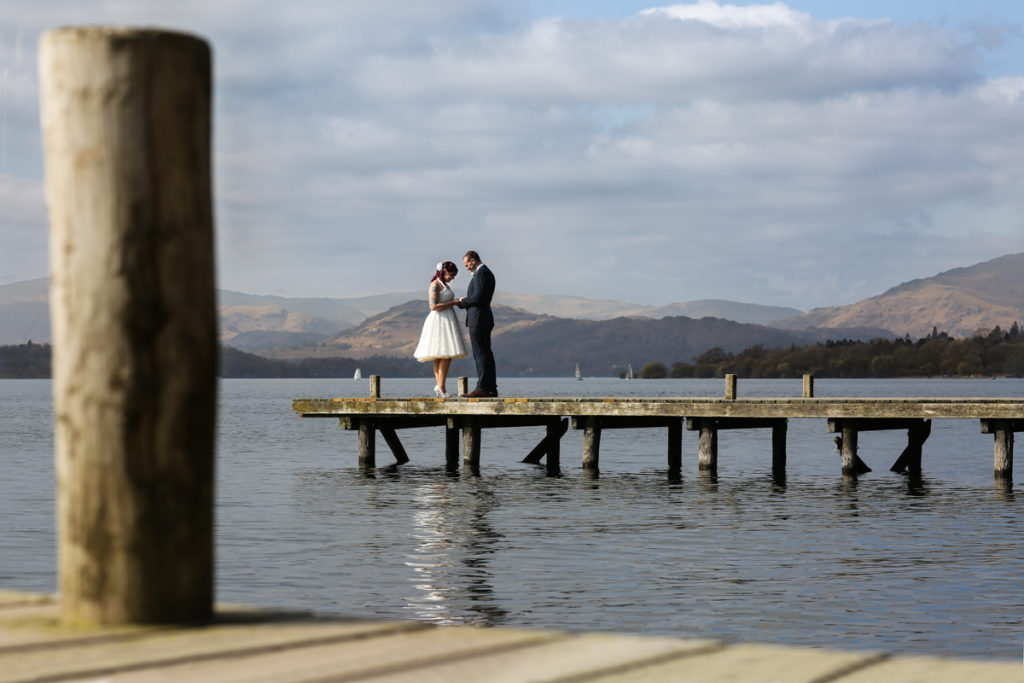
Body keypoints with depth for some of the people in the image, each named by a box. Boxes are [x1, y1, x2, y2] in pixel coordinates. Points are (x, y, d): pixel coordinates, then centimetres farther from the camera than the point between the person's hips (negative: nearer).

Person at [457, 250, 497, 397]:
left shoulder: (481, 273, -14)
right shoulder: (487, 272, 19)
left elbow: (478, 297, -21)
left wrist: (463, 301, -5)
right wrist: (465, 301, 10)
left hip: (478, 319, -11)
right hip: (484, 319, 11)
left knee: (481, 353, -10)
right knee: (485, 353, 11)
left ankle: (482, 388, -11)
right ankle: (491, 388, 12)